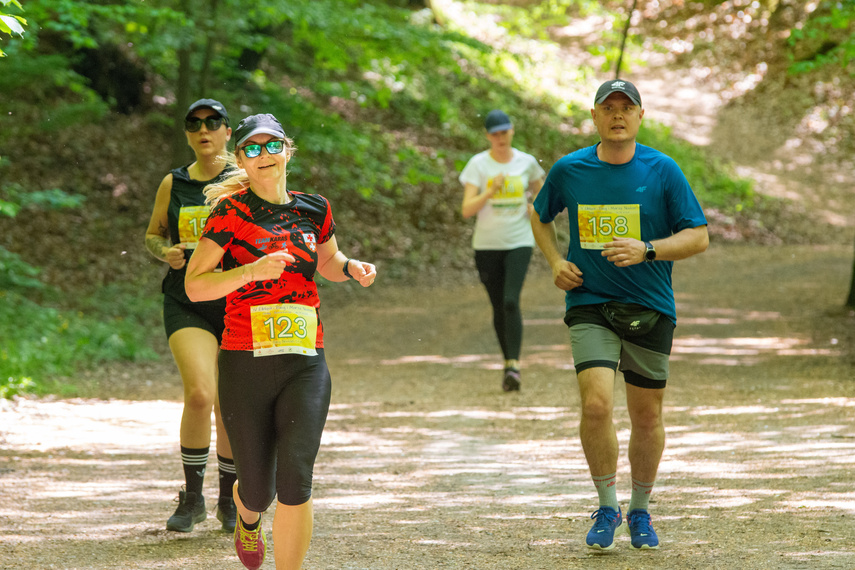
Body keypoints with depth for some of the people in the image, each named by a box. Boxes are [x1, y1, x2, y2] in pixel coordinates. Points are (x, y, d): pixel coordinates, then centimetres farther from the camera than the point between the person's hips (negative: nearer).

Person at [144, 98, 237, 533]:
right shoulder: (173, 184, 7)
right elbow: (153, 235, 19)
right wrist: (166, 252, -4)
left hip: (239, 302, 0)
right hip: (187, 304, 0)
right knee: (199, 393, -19)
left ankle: (228, 500, 25)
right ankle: (192, 498, -3)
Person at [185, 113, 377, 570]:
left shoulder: (313, 210, 9)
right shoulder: (231, 212, -3)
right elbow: (194, 286, -7)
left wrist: (351, 268, 7)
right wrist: (253, 270, -20)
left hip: (305, 364, 2)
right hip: (245, 363, -2)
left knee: (294, 477, -16)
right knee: (257, 489, 7)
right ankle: (247, 518, 45)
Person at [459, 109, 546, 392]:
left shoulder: (527, 162, 3)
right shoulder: (478, 164, -3)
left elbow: (541, 192, 23)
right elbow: (467, 209, -10)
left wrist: (536, 206, 1)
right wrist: (490, 191, -25)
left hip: (519, 242, -1)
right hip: (487, 244, 1)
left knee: (511, 301, -18)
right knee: (499, 306, 8)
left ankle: (514, 365, -22)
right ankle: (508, 361, 24)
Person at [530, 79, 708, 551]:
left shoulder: (662, 171, -4)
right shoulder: (569, 170, 1)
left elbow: (698, 236, -4)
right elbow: (539, 215, 20)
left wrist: (646, 251, -19)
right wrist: (555, 261, 4)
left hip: (650, 310, 0)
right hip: (589, 304, 0)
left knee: (647, 417, 7)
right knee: (596, 405, -18)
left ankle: (640, 512, 29)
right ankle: (607, 508, 1)